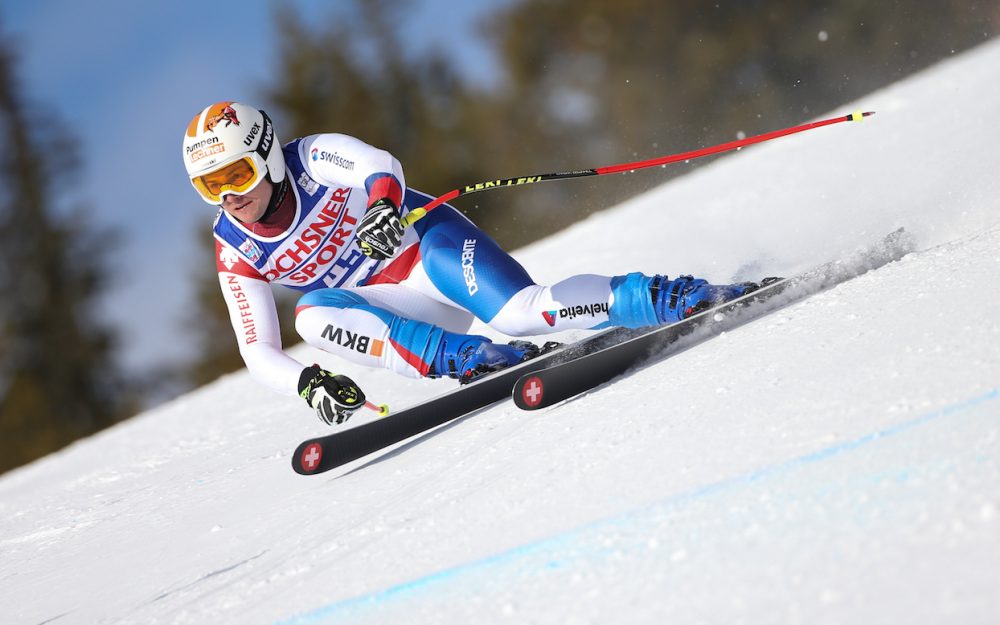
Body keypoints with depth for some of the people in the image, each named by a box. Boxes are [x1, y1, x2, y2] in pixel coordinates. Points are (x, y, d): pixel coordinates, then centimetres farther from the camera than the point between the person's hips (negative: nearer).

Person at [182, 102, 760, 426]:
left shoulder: (313, 158, -12)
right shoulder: (236, 255, -2)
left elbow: (383, 167, -28)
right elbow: (259, 354, -2)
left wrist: (382, 204, -52)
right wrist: (308, 382, -22)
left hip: (426, 242, -3)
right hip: (391, 306, 4)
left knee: (520, 313, -30)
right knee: (313, 313, -27)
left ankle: (676, 298, -19)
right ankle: (469, 359, -34)